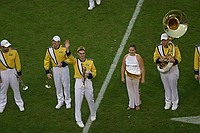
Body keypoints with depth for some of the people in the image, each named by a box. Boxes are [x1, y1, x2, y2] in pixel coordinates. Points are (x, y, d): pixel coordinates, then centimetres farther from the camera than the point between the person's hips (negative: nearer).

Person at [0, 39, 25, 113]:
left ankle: (20, 104, 24)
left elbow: (17, 63, 0)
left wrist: (19, 73, 1)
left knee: (16, 89, 12)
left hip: (13, 72, 1)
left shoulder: (14, 52, -7)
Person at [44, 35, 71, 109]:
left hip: (64, 68, -3)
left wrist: (62, 63, -20)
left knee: (66, 85, 5)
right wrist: (47, 72, 0)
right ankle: (60, 101, 27)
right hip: (55, 69, 3)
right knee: (58, 86, 11)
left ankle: (68, 101, 20)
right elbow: (46, 61, 4)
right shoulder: (49, 50, -2)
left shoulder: (64, 49, -11)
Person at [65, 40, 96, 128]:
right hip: (79, 83, -1)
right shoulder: (75, 61, 0)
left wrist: (89, 74, -15)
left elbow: (94, 73, 8)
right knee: (78, 102, 1)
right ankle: (78, 120, 11)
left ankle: (93, 115, 41)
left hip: (88, 83, 1)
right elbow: (70, 57, -22)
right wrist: (67, 49, -40)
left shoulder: (90, 62, 4)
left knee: (90, 100, 15)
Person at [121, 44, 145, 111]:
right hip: (128, 76, 3)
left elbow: (142, 68, -9)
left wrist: (143, 78, -10)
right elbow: (123, 67, 6)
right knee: (130, 91, 12)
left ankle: (137, 104, 30)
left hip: (136, 76, -3)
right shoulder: (126, 57, -3)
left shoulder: (138, 57, -14)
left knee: (136, 91, 8)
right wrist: (122, 77, 5)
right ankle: (131, 105, 27)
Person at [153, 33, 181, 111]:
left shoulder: (174, 47, -12)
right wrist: (160, 60, -23)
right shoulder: (158, 48, -4)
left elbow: (178, 58, -8)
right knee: (166, 87, 15)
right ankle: (168, 103, 29)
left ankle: (175, 103, 21)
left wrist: (173, 60, -30)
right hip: (163, 71, 3)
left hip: (172, 70, -3)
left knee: (173, 87, 6)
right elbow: (155, 58, -1)